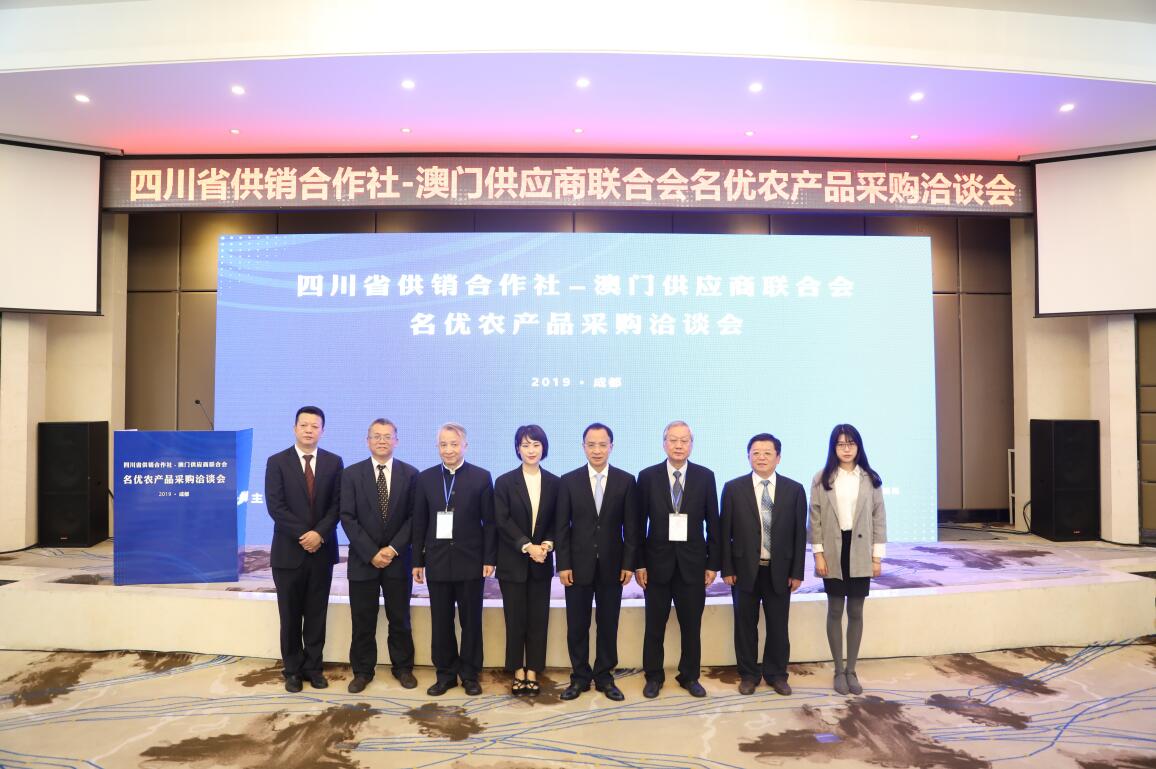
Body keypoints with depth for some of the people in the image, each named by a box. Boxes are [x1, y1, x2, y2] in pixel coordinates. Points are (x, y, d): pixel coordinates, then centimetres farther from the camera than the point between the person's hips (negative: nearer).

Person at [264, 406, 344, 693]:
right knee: (290, 615, 8)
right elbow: (275, 506, -9)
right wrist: (303, 535, -16)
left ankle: (313, 666, 21)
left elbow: (337, 504, 0)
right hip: (289, 550, -1)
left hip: (322, 550, 2)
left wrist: (319, 533, -15)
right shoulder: (277, 462, -2)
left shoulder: (333, 462, 4)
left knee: (316, 614, 9)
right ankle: (293, 669, 21)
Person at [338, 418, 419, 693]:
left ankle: (403, 667, 26)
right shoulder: (352, 473, -1)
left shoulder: (410, 474, -1)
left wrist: (393, 549, -12)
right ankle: (362, 671, 24)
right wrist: (371, 553, -13)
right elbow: (348, 518, -6)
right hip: (363, 560, 0)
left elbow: (414, 517, -2)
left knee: (400, 619, 10)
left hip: (398, 559, 0)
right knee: (363, 621, 8)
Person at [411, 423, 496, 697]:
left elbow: (489, 522, -2)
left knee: (471, 621, 9)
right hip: (437, 561, 2)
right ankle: (446, 674, 23)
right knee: (441, 622, 9)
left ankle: (470, 674, 23)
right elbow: (419, 523, 6)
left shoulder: (481, 477, -2)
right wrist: (417, 561, 4)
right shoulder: (425, 478, 4)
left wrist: (489, 558, -6)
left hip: (470, 561, -2)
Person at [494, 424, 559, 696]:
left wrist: (547, 544, -13)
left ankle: (533, 671, 17)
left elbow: (557, 521, 4)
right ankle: (518, 671, 17)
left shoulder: (554, 483, 3)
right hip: (513, 561, -1)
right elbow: (502, 521, -8)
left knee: (538, 618, 5)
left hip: (541, 562, 2)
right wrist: (527, 546, -16)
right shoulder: (504, 482, -2)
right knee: (515, 618, 5)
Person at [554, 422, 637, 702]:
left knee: (608, 624, 9)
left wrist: (629, 563, -4)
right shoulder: (568, 480, -1)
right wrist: (563, 565, -6)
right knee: (577, 625, 8)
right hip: (578, 564, 0)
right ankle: (580, 676, 23)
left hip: (612, 565, 0)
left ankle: (604, 676, 24)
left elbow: (631, 526, 1)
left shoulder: (626, 480, 0)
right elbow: (562, 527, -1)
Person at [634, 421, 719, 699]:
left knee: (691, 624, 10)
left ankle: (689, 676, 28)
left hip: (692, 562, 1)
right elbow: (639, 524, -1)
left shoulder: (705, 476, -1)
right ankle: (653, 676, 26)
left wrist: (713, 563, 0)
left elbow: (713, 523, 2)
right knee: (654, 624, 10)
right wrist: (638, 563, -4)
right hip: (658, 561, 0)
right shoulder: (647, 476, -3)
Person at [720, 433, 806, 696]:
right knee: (745, 625, 9)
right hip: (745, 570, -1)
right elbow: (725, 532, -1)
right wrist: (727, 569, -5)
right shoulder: (733, 488, -3)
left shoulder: (794, 490, 0)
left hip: (779, 571, 1)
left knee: (778, 626, 10)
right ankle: (748, 674, 26)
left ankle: (776, 674, 28)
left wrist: (797, 572, -1)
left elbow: (799, 533, 2)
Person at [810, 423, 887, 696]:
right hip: (833, 553, -1)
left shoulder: (870, 479, 2)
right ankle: (839, 670, 18)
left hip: (860, 553, 1)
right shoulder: (821, 479, -2)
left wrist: (877, 556, 0)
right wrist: (818, 554, -7)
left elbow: (879, 518, 3)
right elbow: (815, 519, -1)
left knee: (856, 612, 8)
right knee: (835, 611, 7)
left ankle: (851, 670, 20)